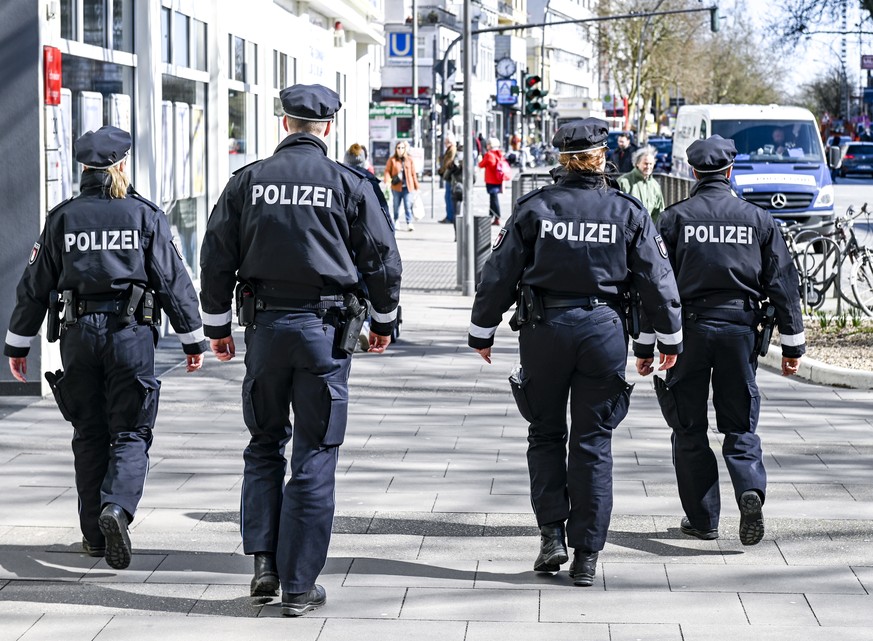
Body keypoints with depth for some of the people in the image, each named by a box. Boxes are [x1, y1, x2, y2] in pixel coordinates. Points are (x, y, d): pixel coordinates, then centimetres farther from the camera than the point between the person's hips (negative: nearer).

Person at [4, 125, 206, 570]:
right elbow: (173, 280, -1)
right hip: (131, 332, -2)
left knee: (89, 434, 12)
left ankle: (94, 534, 15)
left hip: (78, 333, 2)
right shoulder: (144, 215, -1)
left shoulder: (62, 218, 4)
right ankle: (117, 506, -23)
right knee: (130, 433, 3)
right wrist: (192, 337, 7)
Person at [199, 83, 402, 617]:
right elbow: (382, 260, 1)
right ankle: (299, 584, 4)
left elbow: (217, 258, 5)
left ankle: (264, 560, 6)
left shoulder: (248, 181, 2)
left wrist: (217, 325, 16)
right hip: (325, 329, -2)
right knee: (315, 458, 2)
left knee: (264, 444, 18)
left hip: (265, 326, 2)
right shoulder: (350, 183, -3)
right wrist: (384, 320, 16)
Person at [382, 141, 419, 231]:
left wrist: (416, 186, 10)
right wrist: (387, 181, -18)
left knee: (408, 206, -8)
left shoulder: (409, 159, 8)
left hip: (408, 187, 0)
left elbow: (413, 174, 10)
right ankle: (395, 222, 25)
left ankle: (409, 224, -10)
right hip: (396, 187, 0)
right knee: (396, 206, 9)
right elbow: (387, 171, 0)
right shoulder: (392, 160, 4)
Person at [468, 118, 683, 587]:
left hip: (543, 329, 0)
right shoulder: (627, 213, 0)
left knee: (546, 434, 14)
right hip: (604, 329, 1)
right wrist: (669, 337, 14)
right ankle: (586, 555, 5)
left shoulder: (534, 208, -3)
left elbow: (500, 274, 0)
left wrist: (482, 332, 10)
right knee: (593, 442, 5)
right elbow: (656, 279, 3)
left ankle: (551, 535, 5)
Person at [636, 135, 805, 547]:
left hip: (688, 329, -1)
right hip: (740, 329, 1)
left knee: (689, 429, 9)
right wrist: (792, 344, 10)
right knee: (740, 426, 9)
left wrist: (644, 346, 1)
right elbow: (783, 284, 4)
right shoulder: (758, 220, 4)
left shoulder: (675, 219, -2)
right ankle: (750, 489, -18)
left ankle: (702, 517, 11)